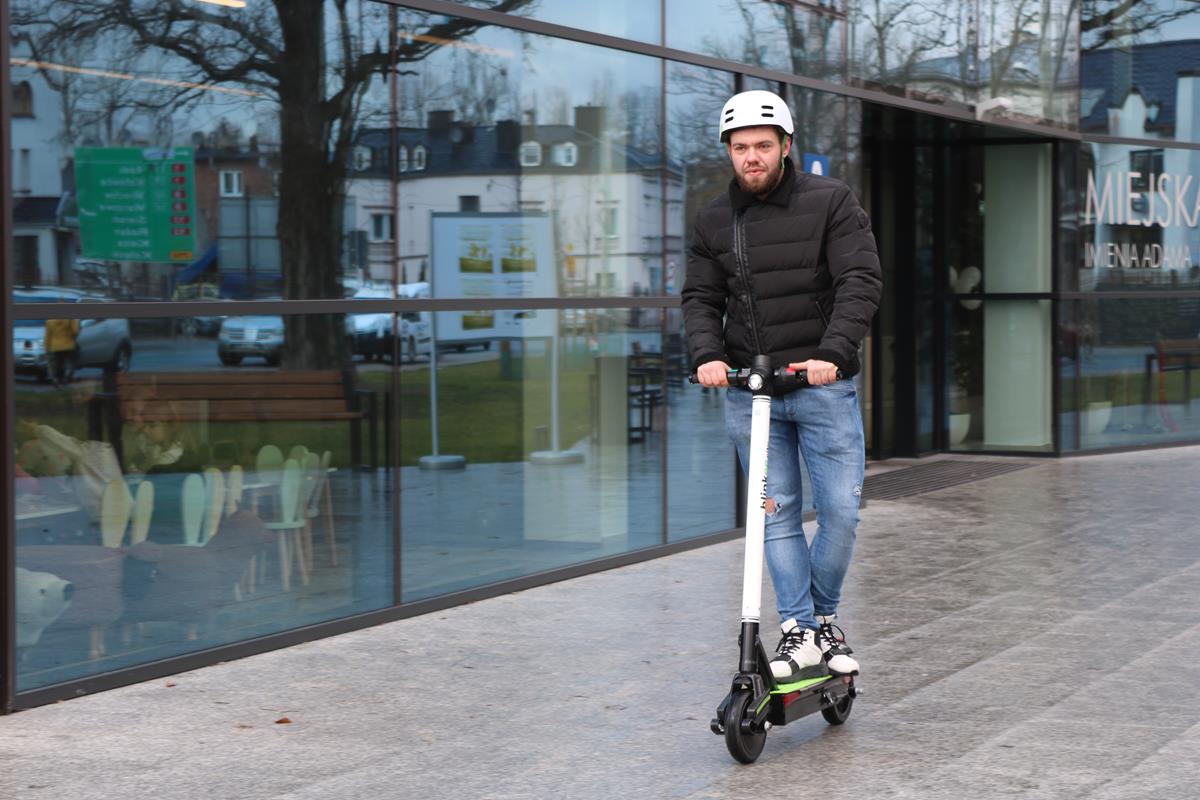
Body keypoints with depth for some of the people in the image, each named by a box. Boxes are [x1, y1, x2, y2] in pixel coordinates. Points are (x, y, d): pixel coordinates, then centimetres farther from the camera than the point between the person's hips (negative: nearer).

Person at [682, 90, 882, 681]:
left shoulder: (830, 202, -3)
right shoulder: (714, 221, 8)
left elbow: (861, 282, -10)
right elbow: (700, 297, 9)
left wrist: (832, 352, -24)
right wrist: (707, 354, -11)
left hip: (823, 386, -2)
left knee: (840, 509, -2)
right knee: (777, 513, 0)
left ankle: (824, 617, 18)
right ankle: (799, 630, 4)